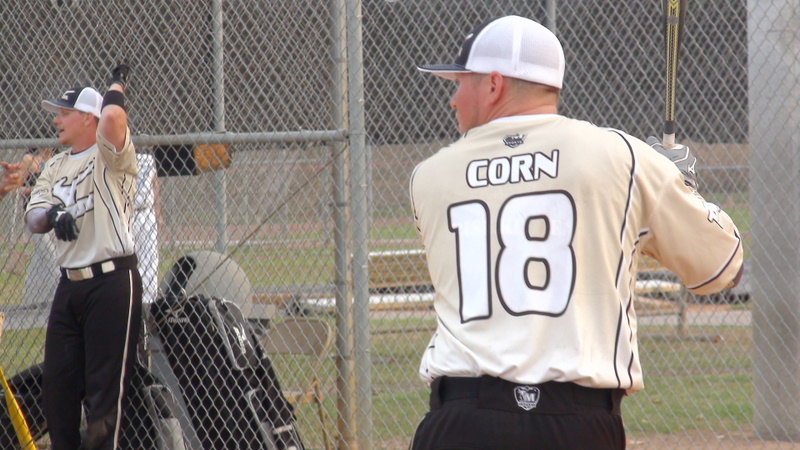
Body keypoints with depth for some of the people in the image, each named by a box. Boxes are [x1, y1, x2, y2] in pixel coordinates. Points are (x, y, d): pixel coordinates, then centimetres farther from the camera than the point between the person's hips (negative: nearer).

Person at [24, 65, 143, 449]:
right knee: (56, 384, 8)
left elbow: (113, 117, -27)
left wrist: (117, 84, -6)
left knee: (105, 388, -6)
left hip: (112, 283, -8)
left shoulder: (110, 155, -4)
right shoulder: (54, 167, 19)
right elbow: (33, 219, 8)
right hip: (69, 285, 8)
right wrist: (52, 215, -16)